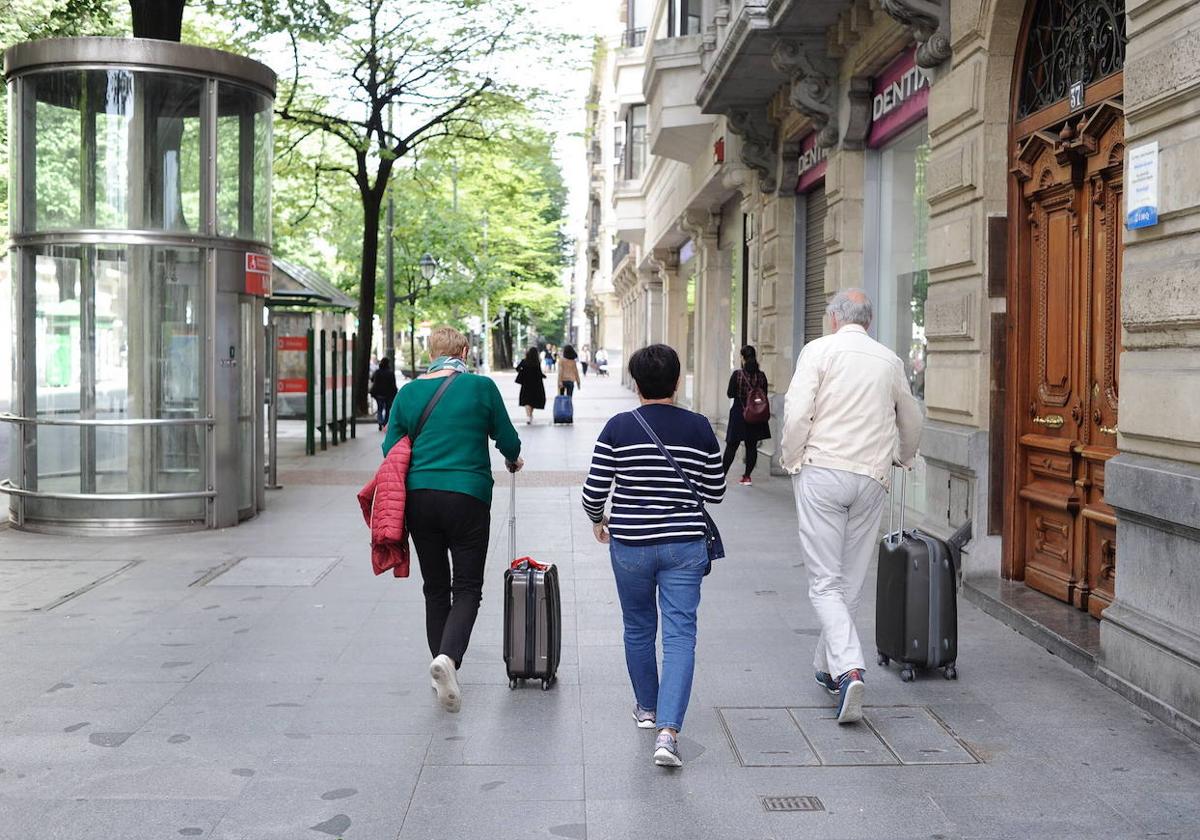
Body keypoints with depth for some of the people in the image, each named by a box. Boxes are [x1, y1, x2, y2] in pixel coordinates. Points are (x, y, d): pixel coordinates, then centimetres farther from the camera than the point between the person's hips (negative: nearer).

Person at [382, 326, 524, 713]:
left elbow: (390, 451, 7)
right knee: (466, 588, 3)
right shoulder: (481, 386, -2)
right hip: (467, 496, -3)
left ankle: (443, 672, 17)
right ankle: (448, 657, -21)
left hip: (419, 497, 3)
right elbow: (508, 440, 6)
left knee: (435, 588, 15)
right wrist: (513, 461, 28)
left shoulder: (408, 393, 6)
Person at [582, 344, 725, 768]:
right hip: (685, 545, 0)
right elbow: (716, 492, 4)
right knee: (680, 634, -1)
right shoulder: (699, 428, -2)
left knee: (638, 627, 20)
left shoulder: (619, 428, -6)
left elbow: (593, 492, -5)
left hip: (630, 545, 0)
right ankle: (668, 730, -14)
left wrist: (598, 520, 16)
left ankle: (647, 707, 38)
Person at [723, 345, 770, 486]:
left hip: (739, 414, -3)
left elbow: (730, 394, -6)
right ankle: (747, 476, 10)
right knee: (752, 446, 8)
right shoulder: (761, 376, -3)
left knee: (731, 445, 4)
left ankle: (722, 474, 5)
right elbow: (764, 395, 4)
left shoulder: (737, 374, -12)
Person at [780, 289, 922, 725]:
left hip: (822, 472, -4)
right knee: (851, 582, 14)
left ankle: (848, 667, -20)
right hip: (872, 478, 4)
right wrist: (903, 458, 43)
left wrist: (792, 461, 4)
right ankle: (827, 666, 26)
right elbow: (911, 423, 24)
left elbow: (797, 413, -11)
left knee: (825, 582, -3)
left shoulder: (819, 350, 0)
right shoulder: (890, 361, 12)